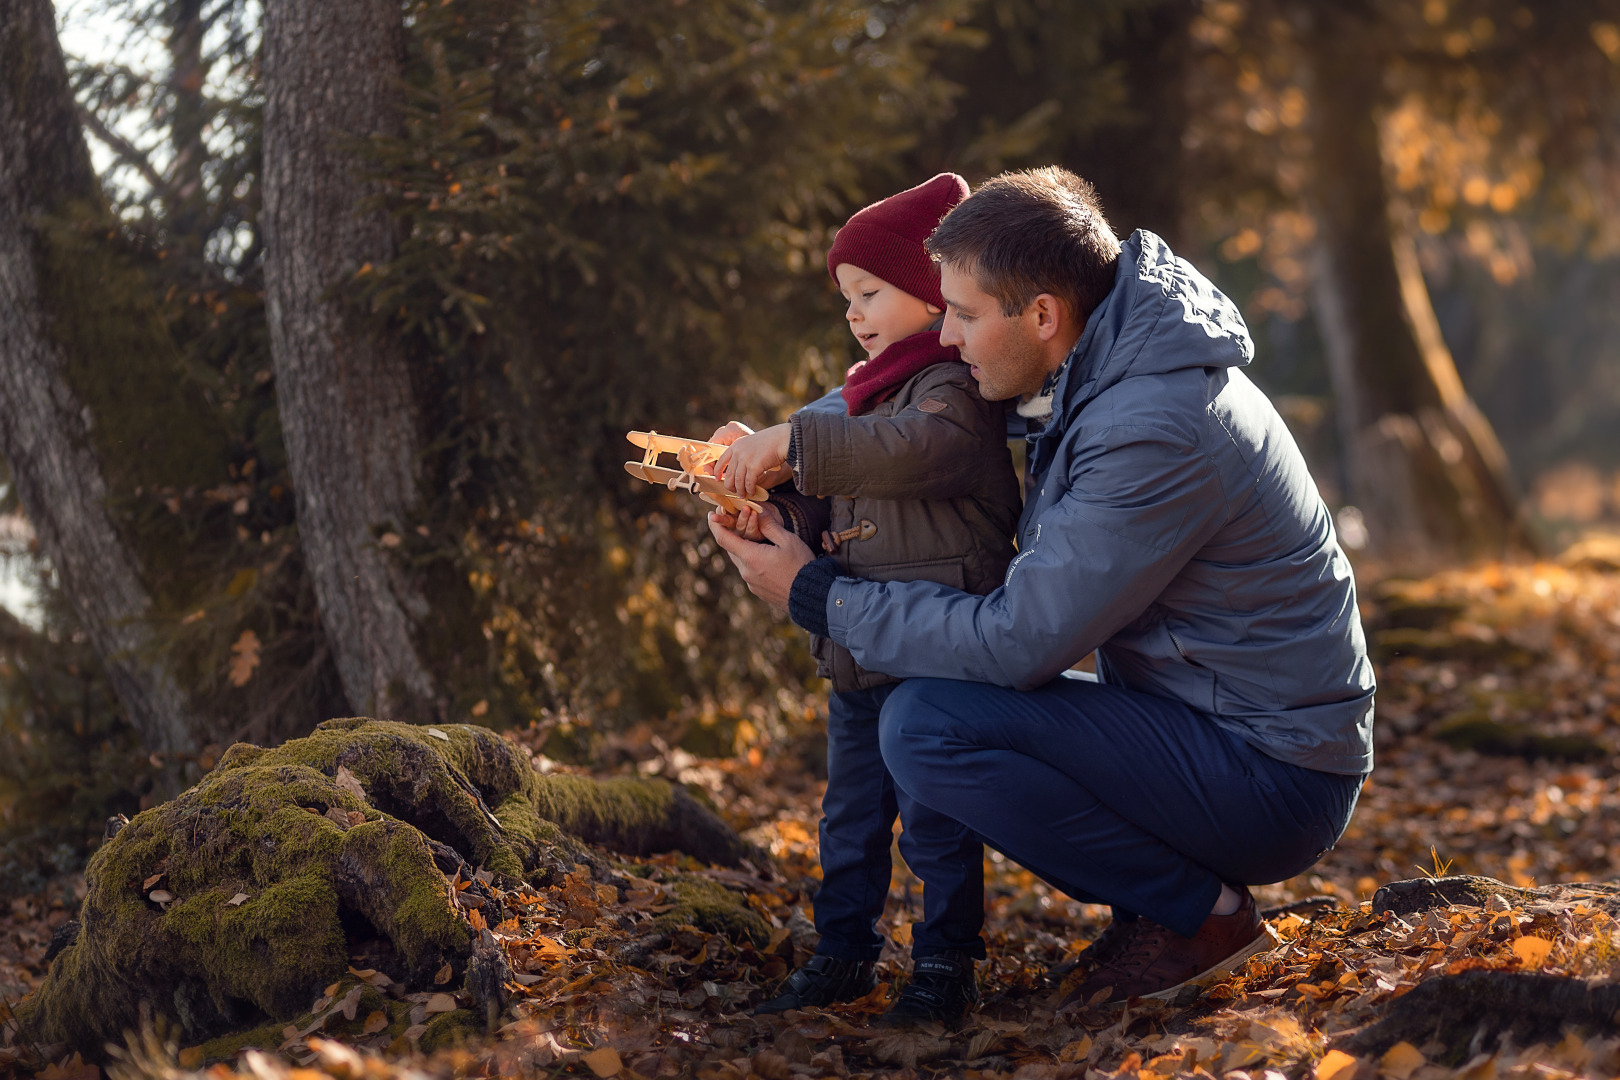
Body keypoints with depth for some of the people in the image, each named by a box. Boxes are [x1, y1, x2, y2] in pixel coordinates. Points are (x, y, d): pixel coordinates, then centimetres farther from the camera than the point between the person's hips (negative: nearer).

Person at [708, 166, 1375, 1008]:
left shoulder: (1156, 432, -26)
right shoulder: (1105, 374, 4)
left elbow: (1018, 642, -23)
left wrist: (817, 597, -13)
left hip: (1272, 780, -10)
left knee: (926, 726, -21)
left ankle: (1199, 912, -7)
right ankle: (1164, 890, 11)